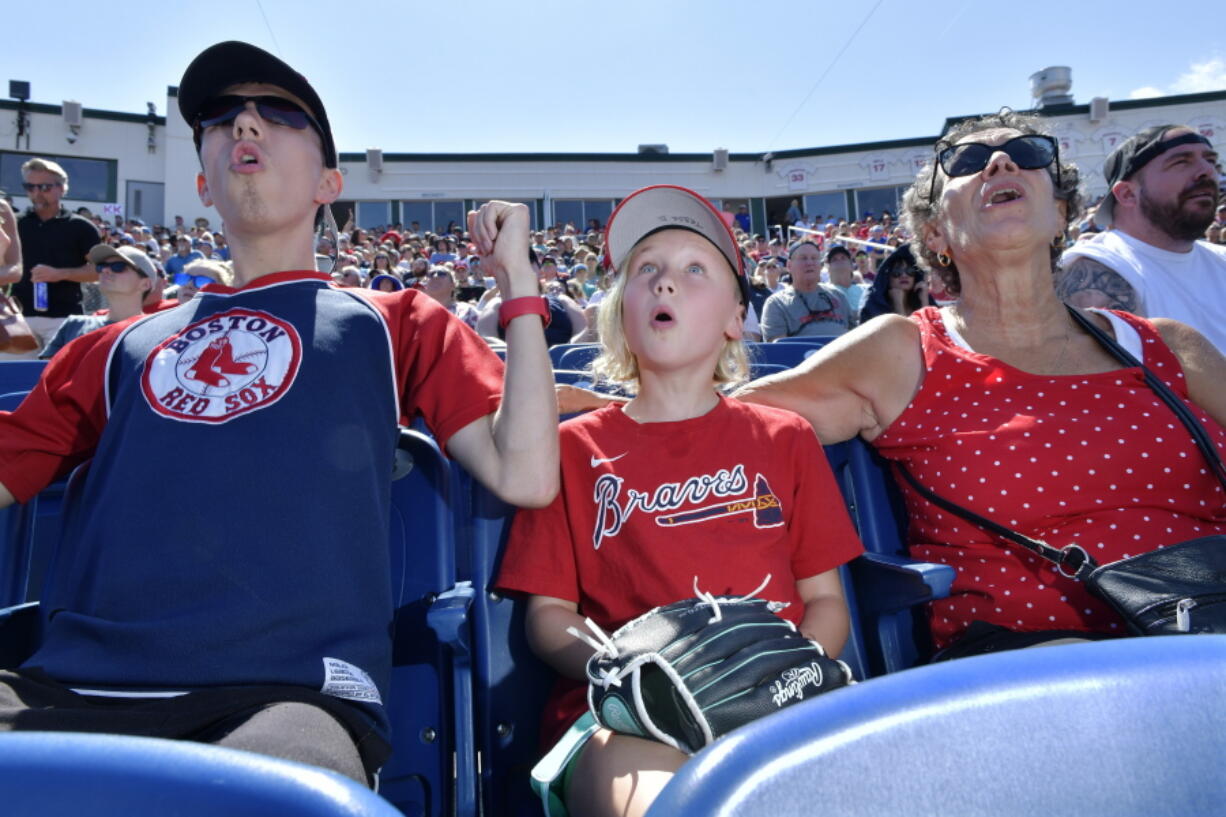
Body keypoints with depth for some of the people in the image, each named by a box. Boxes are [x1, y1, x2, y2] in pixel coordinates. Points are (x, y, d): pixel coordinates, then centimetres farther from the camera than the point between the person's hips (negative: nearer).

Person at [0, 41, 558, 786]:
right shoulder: (122, 347, 24)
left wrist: (517, 276, 6)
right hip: (73, 684, 3)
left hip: (290, 690, -2)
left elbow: (525, 477, 2)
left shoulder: (394, 324, 14)